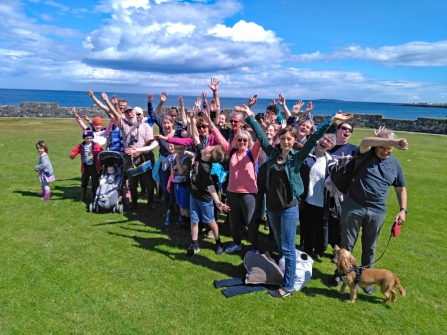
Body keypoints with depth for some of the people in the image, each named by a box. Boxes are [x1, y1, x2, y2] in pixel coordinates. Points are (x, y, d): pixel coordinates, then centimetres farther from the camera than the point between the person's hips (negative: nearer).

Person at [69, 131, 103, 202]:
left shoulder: (95, 145, -5)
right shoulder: (81, 146, 3)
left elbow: (101, 150, -21)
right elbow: (75, 151, -3)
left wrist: (93, 152, -38)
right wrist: (72, 155, -27)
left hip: (94, 166, -2)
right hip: (85, 167, 2)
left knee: (95, 182, 7)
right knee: (84, 182, 9)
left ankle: (95, 196, 21)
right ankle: (82, 197, 19)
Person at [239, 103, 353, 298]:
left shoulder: (297, 157, -7)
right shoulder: (273, 153, 2)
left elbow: (314, 137, -13)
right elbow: (260, 135, 8)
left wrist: (331, 121, -20)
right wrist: (249, 116, 12)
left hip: (289, 207, -4)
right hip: (272, 206, 5)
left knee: (288, 248, 1)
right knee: (279, 245, 20)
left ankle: (287, 287, 10)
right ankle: (281, 275, 39)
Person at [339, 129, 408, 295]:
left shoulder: (395, 165, 5)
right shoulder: (366, 154, -5)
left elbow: (401, 189, 15)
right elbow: (365, 141, -30)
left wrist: (403, 209, 3)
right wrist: (392, 141, -42)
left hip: (377, 212, 3)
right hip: (353, 206, -2)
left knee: (369, 247, 16)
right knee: (346, 244, 9)